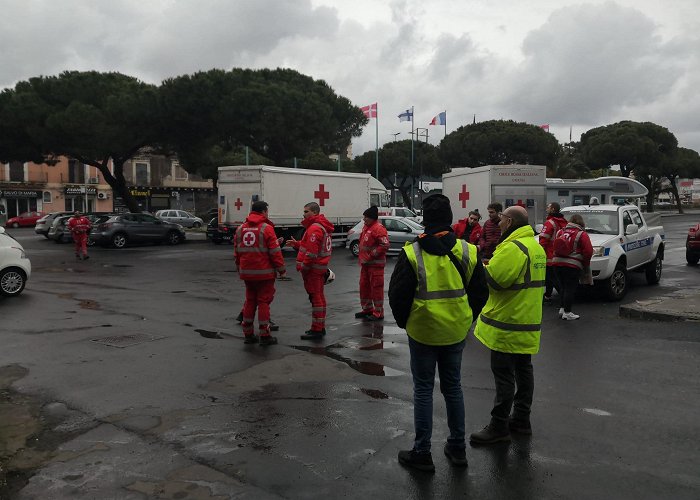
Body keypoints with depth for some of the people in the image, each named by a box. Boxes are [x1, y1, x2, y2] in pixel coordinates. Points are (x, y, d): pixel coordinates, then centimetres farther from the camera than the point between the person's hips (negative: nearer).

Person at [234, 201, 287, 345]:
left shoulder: (240, 229, 8)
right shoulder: (266, 228, -11)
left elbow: (236, 252, 14)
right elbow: (275, 252, -12)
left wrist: (240, 269, 24)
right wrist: (282, 269, -3)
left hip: (246, 273, 6)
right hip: (264, 273, -6)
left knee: (249, 301, 14)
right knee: (264, 302, 1)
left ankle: (248, 334, 19)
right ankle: (264, 336, 3)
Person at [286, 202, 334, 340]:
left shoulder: (314, 228, -17)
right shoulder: (321, 226, 17)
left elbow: (312, 252, -23)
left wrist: (304, 267, -16)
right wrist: (296, 244, 12)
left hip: (313, 269, -10)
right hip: (320, 268, 10)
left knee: (316, 298, -7)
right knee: (319, 297, 16)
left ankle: (316, 330, -3)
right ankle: (320, 327, 25)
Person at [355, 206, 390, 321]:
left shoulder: (378, 228, -16)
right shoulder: (366, 227, 14)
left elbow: (385, 245, -22)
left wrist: (371, 256, -19)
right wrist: (362, 258, 17)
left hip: (375, 264, -10)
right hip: (365, 264, 10)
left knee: (376, 287, -4)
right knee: (364, 286, 16)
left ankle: (378, 313, 3)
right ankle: (367, 309, 29)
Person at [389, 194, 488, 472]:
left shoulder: (412, 253, -14)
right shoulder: (468, 251, -4)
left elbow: (397, 294, -10)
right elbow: (480, 292, 3)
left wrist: (403, 321, 7)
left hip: (422, 332, -3)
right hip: (455, 332, 3)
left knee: (423, 390, 8)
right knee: (453, 387, 18)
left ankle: (422, 453, 15)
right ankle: (457, 448, 28)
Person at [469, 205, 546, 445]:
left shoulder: (513, 248, -21)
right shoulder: (536, 246, 13)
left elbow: (492, 279, -26)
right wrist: (489, 266, 8)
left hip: (508, 324, -10)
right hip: (527, 322, 10)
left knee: (504, 375, -3)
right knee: (523, 370, 16)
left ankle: (499, 427, 4)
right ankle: (521, 420, 27)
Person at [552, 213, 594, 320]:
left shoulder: (560, 232, 13)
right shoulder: (582, 234, -4)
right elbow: (588, 251, -8)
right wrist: (585, 263, 4)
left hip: (557, 262, 6)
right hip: (572, 265, -6)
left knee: (564, 287, 19)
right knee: (570, 288, 0)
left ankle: (561, 309, 20)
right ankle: (567, 312, 1)